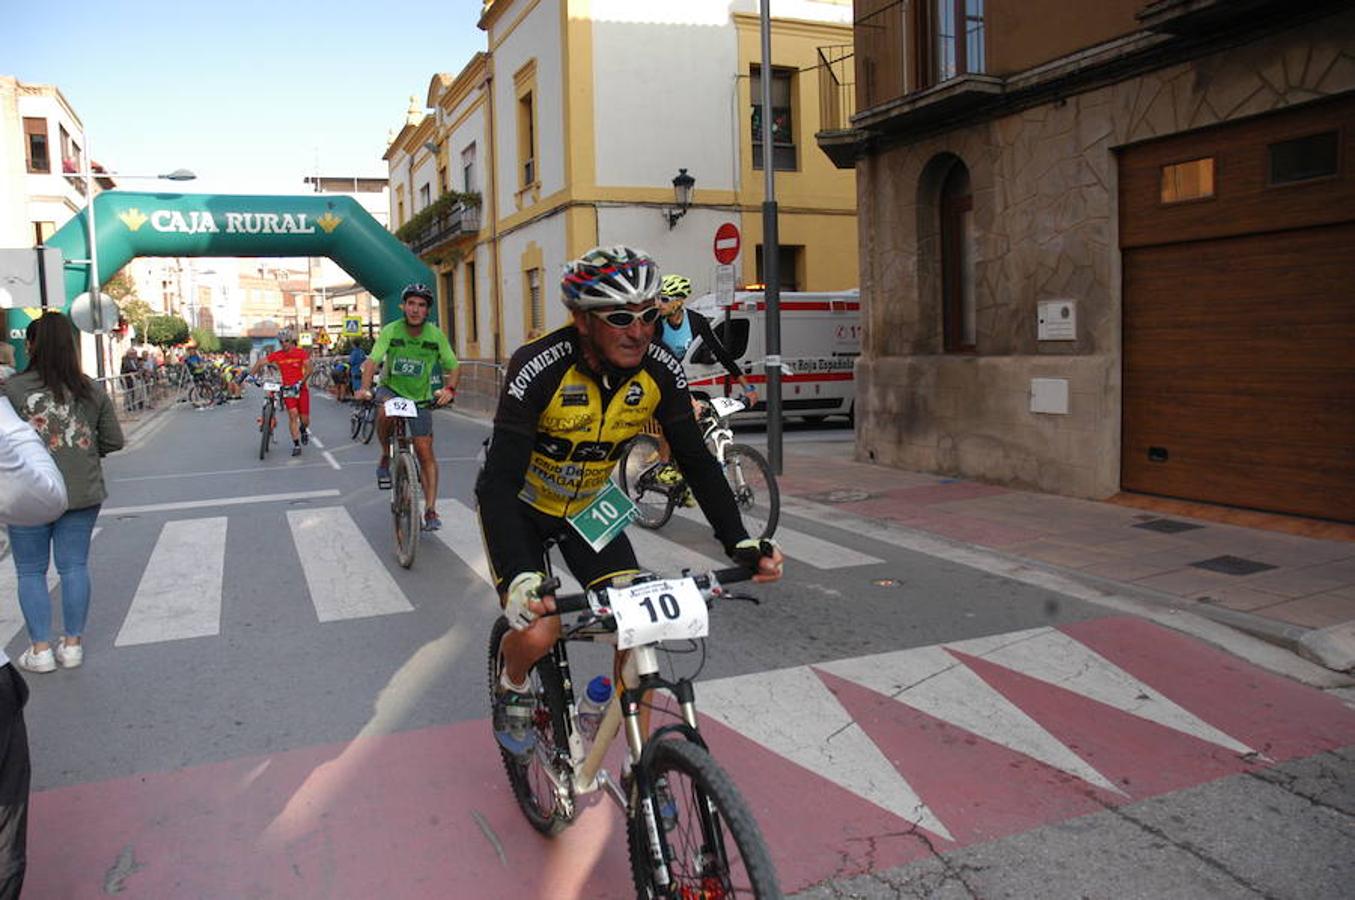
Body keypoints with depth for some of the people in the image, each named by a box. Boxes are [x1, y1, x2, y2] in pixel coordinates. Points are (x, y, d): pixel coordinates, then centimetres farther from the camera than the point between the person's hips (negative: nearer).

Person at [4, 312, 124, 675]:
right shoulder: (91, 391, -1)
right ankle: (72, 644, 18)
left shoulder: (12, 389, -12)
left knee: (30, 572, 12)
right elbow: (113, 440, 3)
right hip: (82, 494, 3)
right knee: (75, 567, 11)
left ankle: (40, 649, 15)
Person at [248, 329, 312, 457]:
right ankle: (296, 445, -11)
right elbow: (260, 362, 4)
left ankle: (303, 430, 39)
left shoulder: (302, 353, -6)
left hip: (301, 388, -1)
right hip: (287, 389, 1)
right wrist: (250, 374, -6)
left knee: (304, 419, 0)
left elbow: (308, 370, -12)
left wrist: (300, 383, -24)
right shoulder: (277, 355, -1)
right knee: (293, 415, -17)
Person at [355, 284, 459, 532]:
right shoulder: (390, 331, -15)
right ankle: (385, 457, -9)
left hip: (420, 397, 1)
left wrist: (449, 389, -29)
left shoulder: (436, 335, -12)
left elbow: (454, 366, -9)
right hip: (391, 389, -1)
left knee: (425, 452, -5)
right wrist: (364, 388, -41)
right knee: (385, 411, -37)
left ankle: (430, 510, 2)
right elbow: (373, 360, -23)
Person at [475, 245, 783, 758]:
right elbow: (500, 480, -36)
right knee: (538, 631, -20)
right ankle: (513, 688, 17)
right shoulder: (539, 368, -33)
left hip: (588, 506, 4)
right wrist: (518, 577, -49)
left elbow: (697, 461, -11)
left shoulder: (660, 372, -20)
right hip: (520, 505, -3)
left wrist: (741, 543, -22)